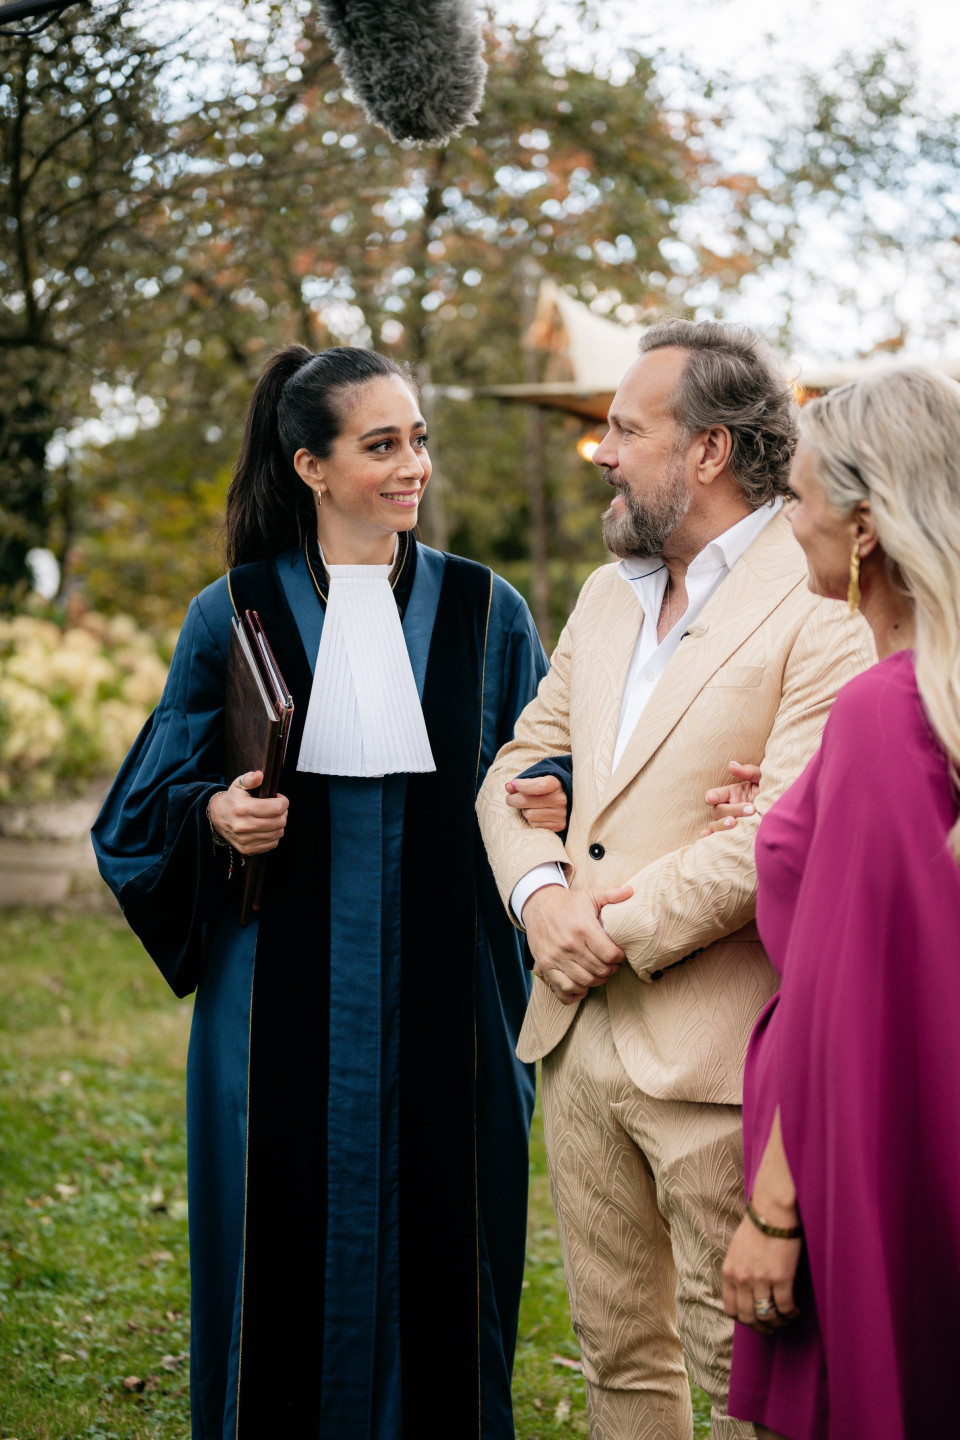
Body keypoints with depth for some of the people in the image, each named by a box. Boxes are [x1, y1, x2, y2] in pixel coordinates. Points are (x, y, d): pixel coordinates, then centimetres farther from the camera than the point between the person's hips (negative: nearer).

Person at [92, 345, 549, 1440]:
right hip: (286, 999, -1)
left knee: (438, 1263, 4)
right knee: (291, 1263, 4)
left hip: (441, 1001, 1)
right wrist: (214, 818, -14)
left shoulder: (483, 611, 6)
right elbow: (150, 803, 7)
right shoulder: (235, 613, 3)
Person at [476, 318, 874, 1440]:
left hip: (714, 1053, -7)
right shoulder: (606, 595, 16)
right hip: (579, 1038, 7)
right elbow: (519, 766, 16)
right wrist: (540, 894, -4)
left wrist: (626, 927, -13)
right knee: (617, 1349, 17)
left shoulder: (819, 604, -11)